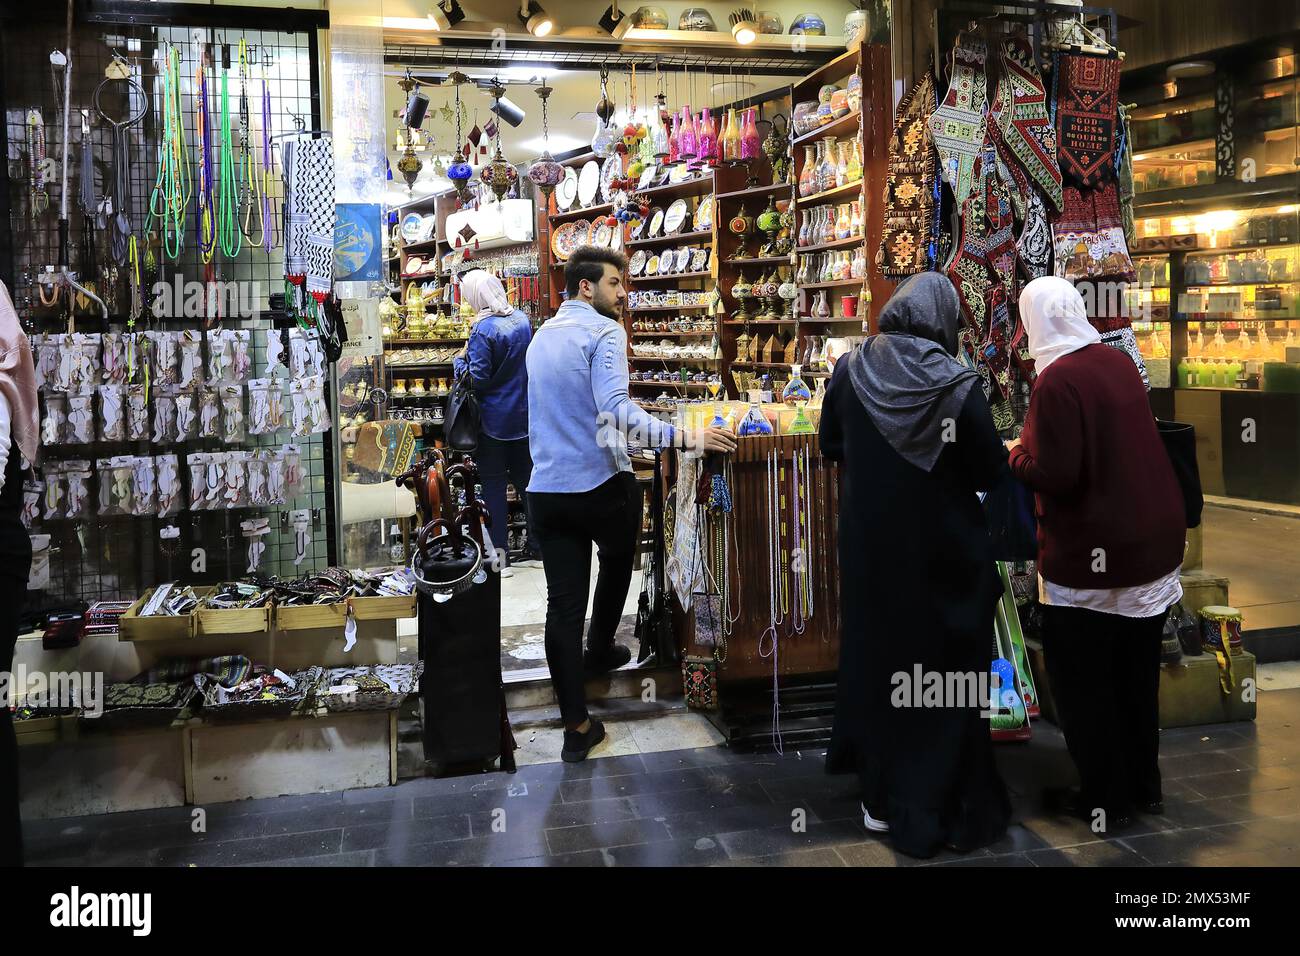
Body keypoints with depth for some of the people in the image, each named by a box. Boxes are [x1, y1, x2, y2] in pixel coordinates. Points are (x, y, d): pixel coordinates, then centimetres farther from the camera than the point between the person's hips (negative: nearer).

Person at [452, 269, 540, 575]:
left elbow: (477, 379, -20)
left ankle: (500, 557, 7)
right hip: (524, 415, 6)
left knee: (494, 485, 3)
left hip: (494, 419, -6)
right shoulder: (522, 320, 3)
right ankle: (537, 548, 21)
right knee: (526, 480, 14)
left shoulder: (484, 329, -18)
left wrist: (460, 360, -2)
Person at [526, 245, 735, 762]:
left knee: (563, 602, 2)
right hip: (602, 483, -5)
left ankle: (576, 726, 3)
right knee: (617, 564, 25)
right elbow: (614, 408, -26)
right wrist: (682, 437, -32)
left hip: (547, 489, 6)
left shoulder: (542, 335, 14)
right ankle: (599, 650, 46)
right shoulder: (603, 332, -11)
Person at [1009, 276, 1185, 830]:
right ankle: (1143, 786, 33)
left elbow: (1054, 475, -22)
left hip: (1094, 555, -8)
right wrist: (1040, 443, 16)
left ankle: (1105, 800, 18)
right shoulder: (1118, 362, 4)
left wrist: (1017, 453, -4)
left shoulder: (1058, 379, -21)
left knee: (1081, 680, 8)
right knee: (1137, 674, 19)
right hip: (1153, 540, 8)